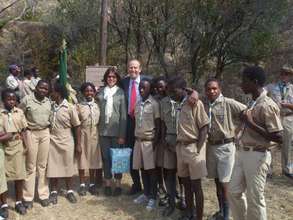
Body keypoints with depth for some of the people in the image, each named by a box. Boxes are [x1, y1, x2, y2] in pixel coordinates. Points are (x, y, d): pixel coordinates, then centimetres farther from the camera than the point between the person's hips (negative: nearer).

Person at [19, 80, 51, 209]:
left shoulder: (49, 102, 8)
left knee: (43, 165, 9)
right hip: (31, 133, -3)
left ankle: (43, 194, 19)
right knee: (30, 166, 3)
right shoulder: (27, 100, -5)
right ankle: (28, 197, 15)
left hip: (45, 133, 3)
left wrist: (49, 131, 9)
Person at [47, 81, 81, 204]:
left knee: (68, 167, 9)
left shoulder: (70, 107, -8)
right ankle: (54, 192, 21)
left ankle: (69, 191, 24)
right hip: (52, 141, 2)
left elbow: (77, 127, -5)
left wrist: (78, 145, -6)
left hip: (66, 142, -2)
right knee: (52, 167, 7)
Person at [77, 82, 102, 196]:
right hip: (83, 135, -2)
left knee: (94, 159, 7)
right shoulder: (79, 106, 0)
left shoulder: (97, 106, 8)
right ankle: (82, 185, 14)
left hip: (95, 136, 2)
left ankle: (92, 184, 19)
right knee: (82, 159, 3)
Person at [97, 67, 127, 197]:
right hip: (103, 130, 2)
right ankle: (107, 184, 20)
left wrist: (122, 135, -8)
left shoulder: (120, 92, -2)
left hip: (116, 131, -2)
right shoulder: (101, 92, 6)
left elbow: (123, 115, -4)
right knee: (106, 158, 7)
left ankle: (118, 185, 19)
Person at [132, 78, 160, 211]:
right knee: (143, 169, 11)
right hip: (138, 140, 5)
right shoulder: (137, 104, 10)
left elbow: (158, 124, -8)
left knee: (151, 170, 1)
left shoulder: (154, 104, -7)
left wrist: (155, 142, -12)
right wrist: (135, 138, 10)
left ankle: (153, 198, 11)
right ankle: (146, 194, 25)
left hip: (149, 141, -5)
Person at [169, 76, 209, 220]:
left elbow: (204, 127, -11)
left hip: (193, 147, -6)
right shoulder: (177, 106, 9)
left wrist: (198, 149, -16)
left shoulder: (195, 104, -10)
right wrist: (177, 145, 6)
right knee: (186, 183, 15)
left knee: (196, 185, 1)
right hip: (180, 147, 6)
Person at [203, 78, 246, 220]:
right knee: (217, 181, 17)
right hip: (210, 146, 5)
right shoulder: (203, 104, -1)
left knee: (224, 183, 0)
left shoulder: (229, 103, -12)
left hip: (225, 147, -4)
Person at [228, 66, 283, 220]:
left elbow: (278, 137, -22)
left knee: (254, 198, 4)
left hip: (256, 156, -9)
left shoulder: (267, 105, -18)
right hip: (242, 153, 9)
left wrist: (251, 124, -23)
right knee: (234, 191, 16)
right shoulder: (252, 103, 9)